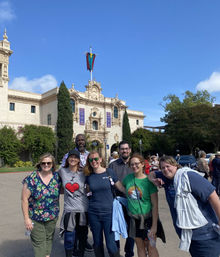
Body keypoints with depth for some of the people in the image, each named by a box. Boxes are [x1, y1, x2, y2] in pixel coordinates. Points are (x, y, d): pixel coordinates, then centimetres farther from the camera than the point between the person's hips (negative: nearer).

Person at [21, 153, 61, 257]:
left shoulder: (57, 176, -5)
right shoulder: (32, 178, -15)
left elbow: (60, 190, 11)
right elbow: (24, 199, -12)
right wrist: (26, 218, -12)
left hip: (52, 217, 3)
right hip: (35, 218, -3)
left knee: (49, 239, 18)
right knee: (39, 242, 4)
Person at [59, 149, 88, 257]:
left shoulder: (83, 174, -1)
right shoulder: (62, 171, -1)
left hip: (83, 209, 1)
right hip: (69, 209, 0)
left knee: (82, 237, 14)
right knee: (69, 238, 5)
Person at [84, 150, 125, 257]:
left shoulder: (109, 172, -5)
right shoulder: (89, 176, 2)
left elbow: (121, 188, 0)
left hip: (108, 212, -2)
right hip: (93, 213, 3)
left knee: (111, 244, -2)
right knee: (97, 243, 15)